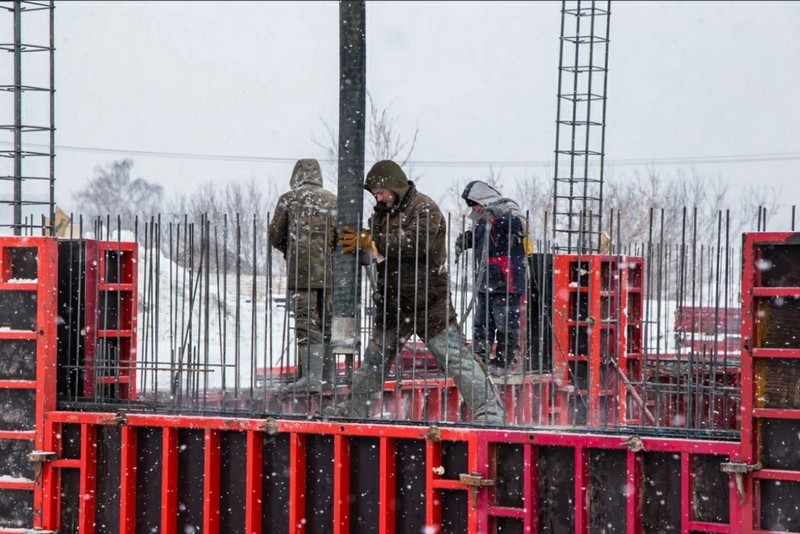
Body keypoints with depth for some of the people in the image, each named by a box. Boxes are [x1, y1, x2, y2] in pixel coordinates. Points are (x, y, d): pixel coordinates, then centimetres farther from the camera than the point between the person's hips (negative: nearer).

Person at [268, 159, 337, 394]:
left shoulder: (289, 199, 2)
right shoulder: (333, 200, 9)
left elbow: (275, 236, 7)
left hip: (302, 271, -4)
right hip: (330, 271, 4)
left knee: (307, 323, -5)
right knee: (327, 322, 12)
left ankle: (312, 377, -14)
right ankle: (327, 377, 16)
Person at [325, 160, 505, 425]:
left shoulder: (424, 209, -13)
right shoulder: (382, 212, 11)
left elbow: (416, 243, -27)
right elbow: (373, 247, 11)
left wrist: (369, 242, -27)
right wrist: (353, 240, -12)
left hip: (427, 300, -7)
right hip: (392, 301, 7)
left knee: (453, 354, -11)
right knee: (374, 356, 18)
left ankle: (488, 408, -11)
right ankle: (354, 408, 31)